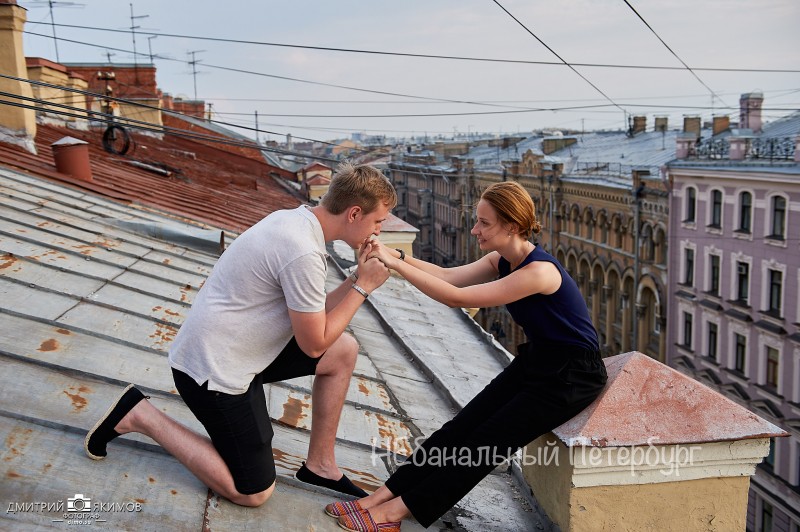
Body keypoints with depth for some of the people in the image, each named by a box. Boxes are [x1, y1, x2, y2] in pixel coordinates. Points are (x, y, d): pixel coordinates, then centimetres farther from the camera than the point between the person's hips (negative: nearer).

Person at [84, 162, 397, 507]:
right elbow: (313, 344, -15)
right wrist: (363, 287, -10)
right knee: (253, 493, 2)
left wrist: (357, 278, -2)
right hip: (214, 370, -10)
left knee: (343, 351, 7)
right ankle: (139, 416, 5)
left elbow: (311, 316, 9)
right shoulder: (304, 253, -26)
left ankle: (319, 465, 17)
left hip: (236, 348, 10)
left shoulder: (296, 220, 3)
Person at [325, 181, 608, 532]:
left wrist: (395, 264, -28)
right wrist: (398, 256, -19)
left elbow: (457, 298, -30)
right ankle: (384, 495, -6)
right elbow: (449, 275, -6)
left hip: (570, 377, -8)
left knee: (487, 441, -11)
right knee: (462, 426, -4)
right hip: (534, 360, 8)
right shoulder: (501, 261, 0)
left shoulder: (539, 271, -29)